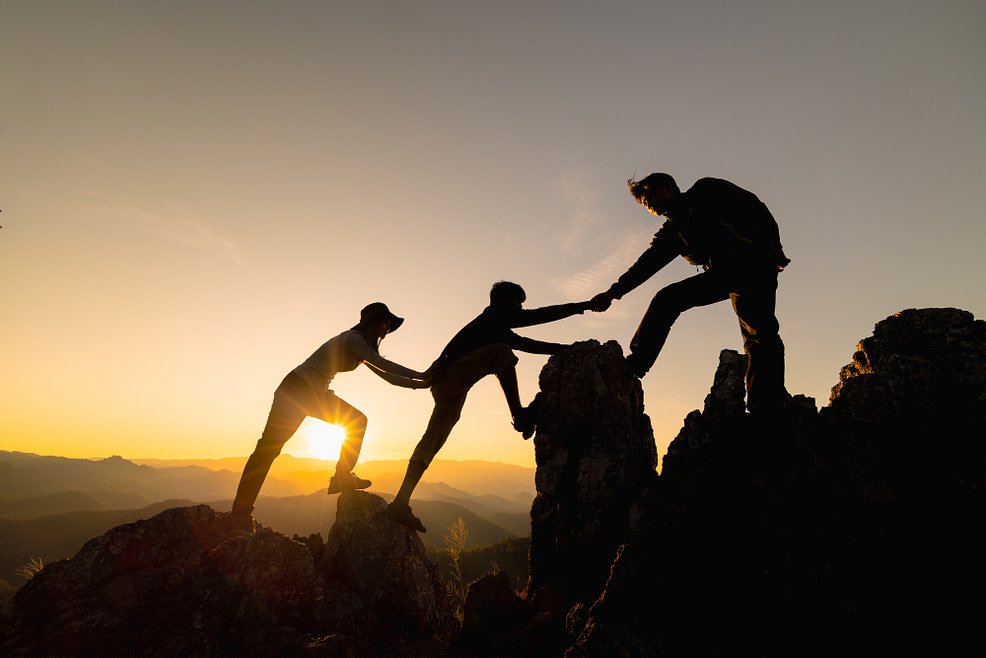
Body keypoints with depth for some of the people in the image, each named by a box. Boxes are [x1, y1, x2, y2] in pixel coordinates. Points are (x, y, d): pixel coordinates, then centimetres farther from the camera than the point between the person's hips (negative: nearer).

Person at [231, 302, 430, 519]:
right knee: (269, 446, -7)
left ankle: (342, 478, 3)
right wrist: (420, 376, -18)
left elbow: (386, 376, 11)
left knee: (358, 421, 3)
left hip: (316, 394, 10)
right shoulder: (353, 339, -17)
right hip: (296, 389, -10)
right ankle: (240, 511, 1)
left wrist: (420, 384, 1)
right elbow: (383, 365, -23)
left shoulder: (363, 348, 10)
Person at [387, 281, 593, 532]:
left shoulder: (499, 330, 26)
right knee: (501, 351, -20)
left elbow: (529, 344, 30)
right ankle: (519, 416, -21)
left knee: (433, 440, 3)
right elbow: (538, 315, -9)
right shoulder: (493, 316, -2)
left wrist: (566, 348, 26)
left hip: (445, 386, 9)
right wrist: (581, 306, -6)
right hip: (448, 374, -9)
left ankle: (401, 503, 3)